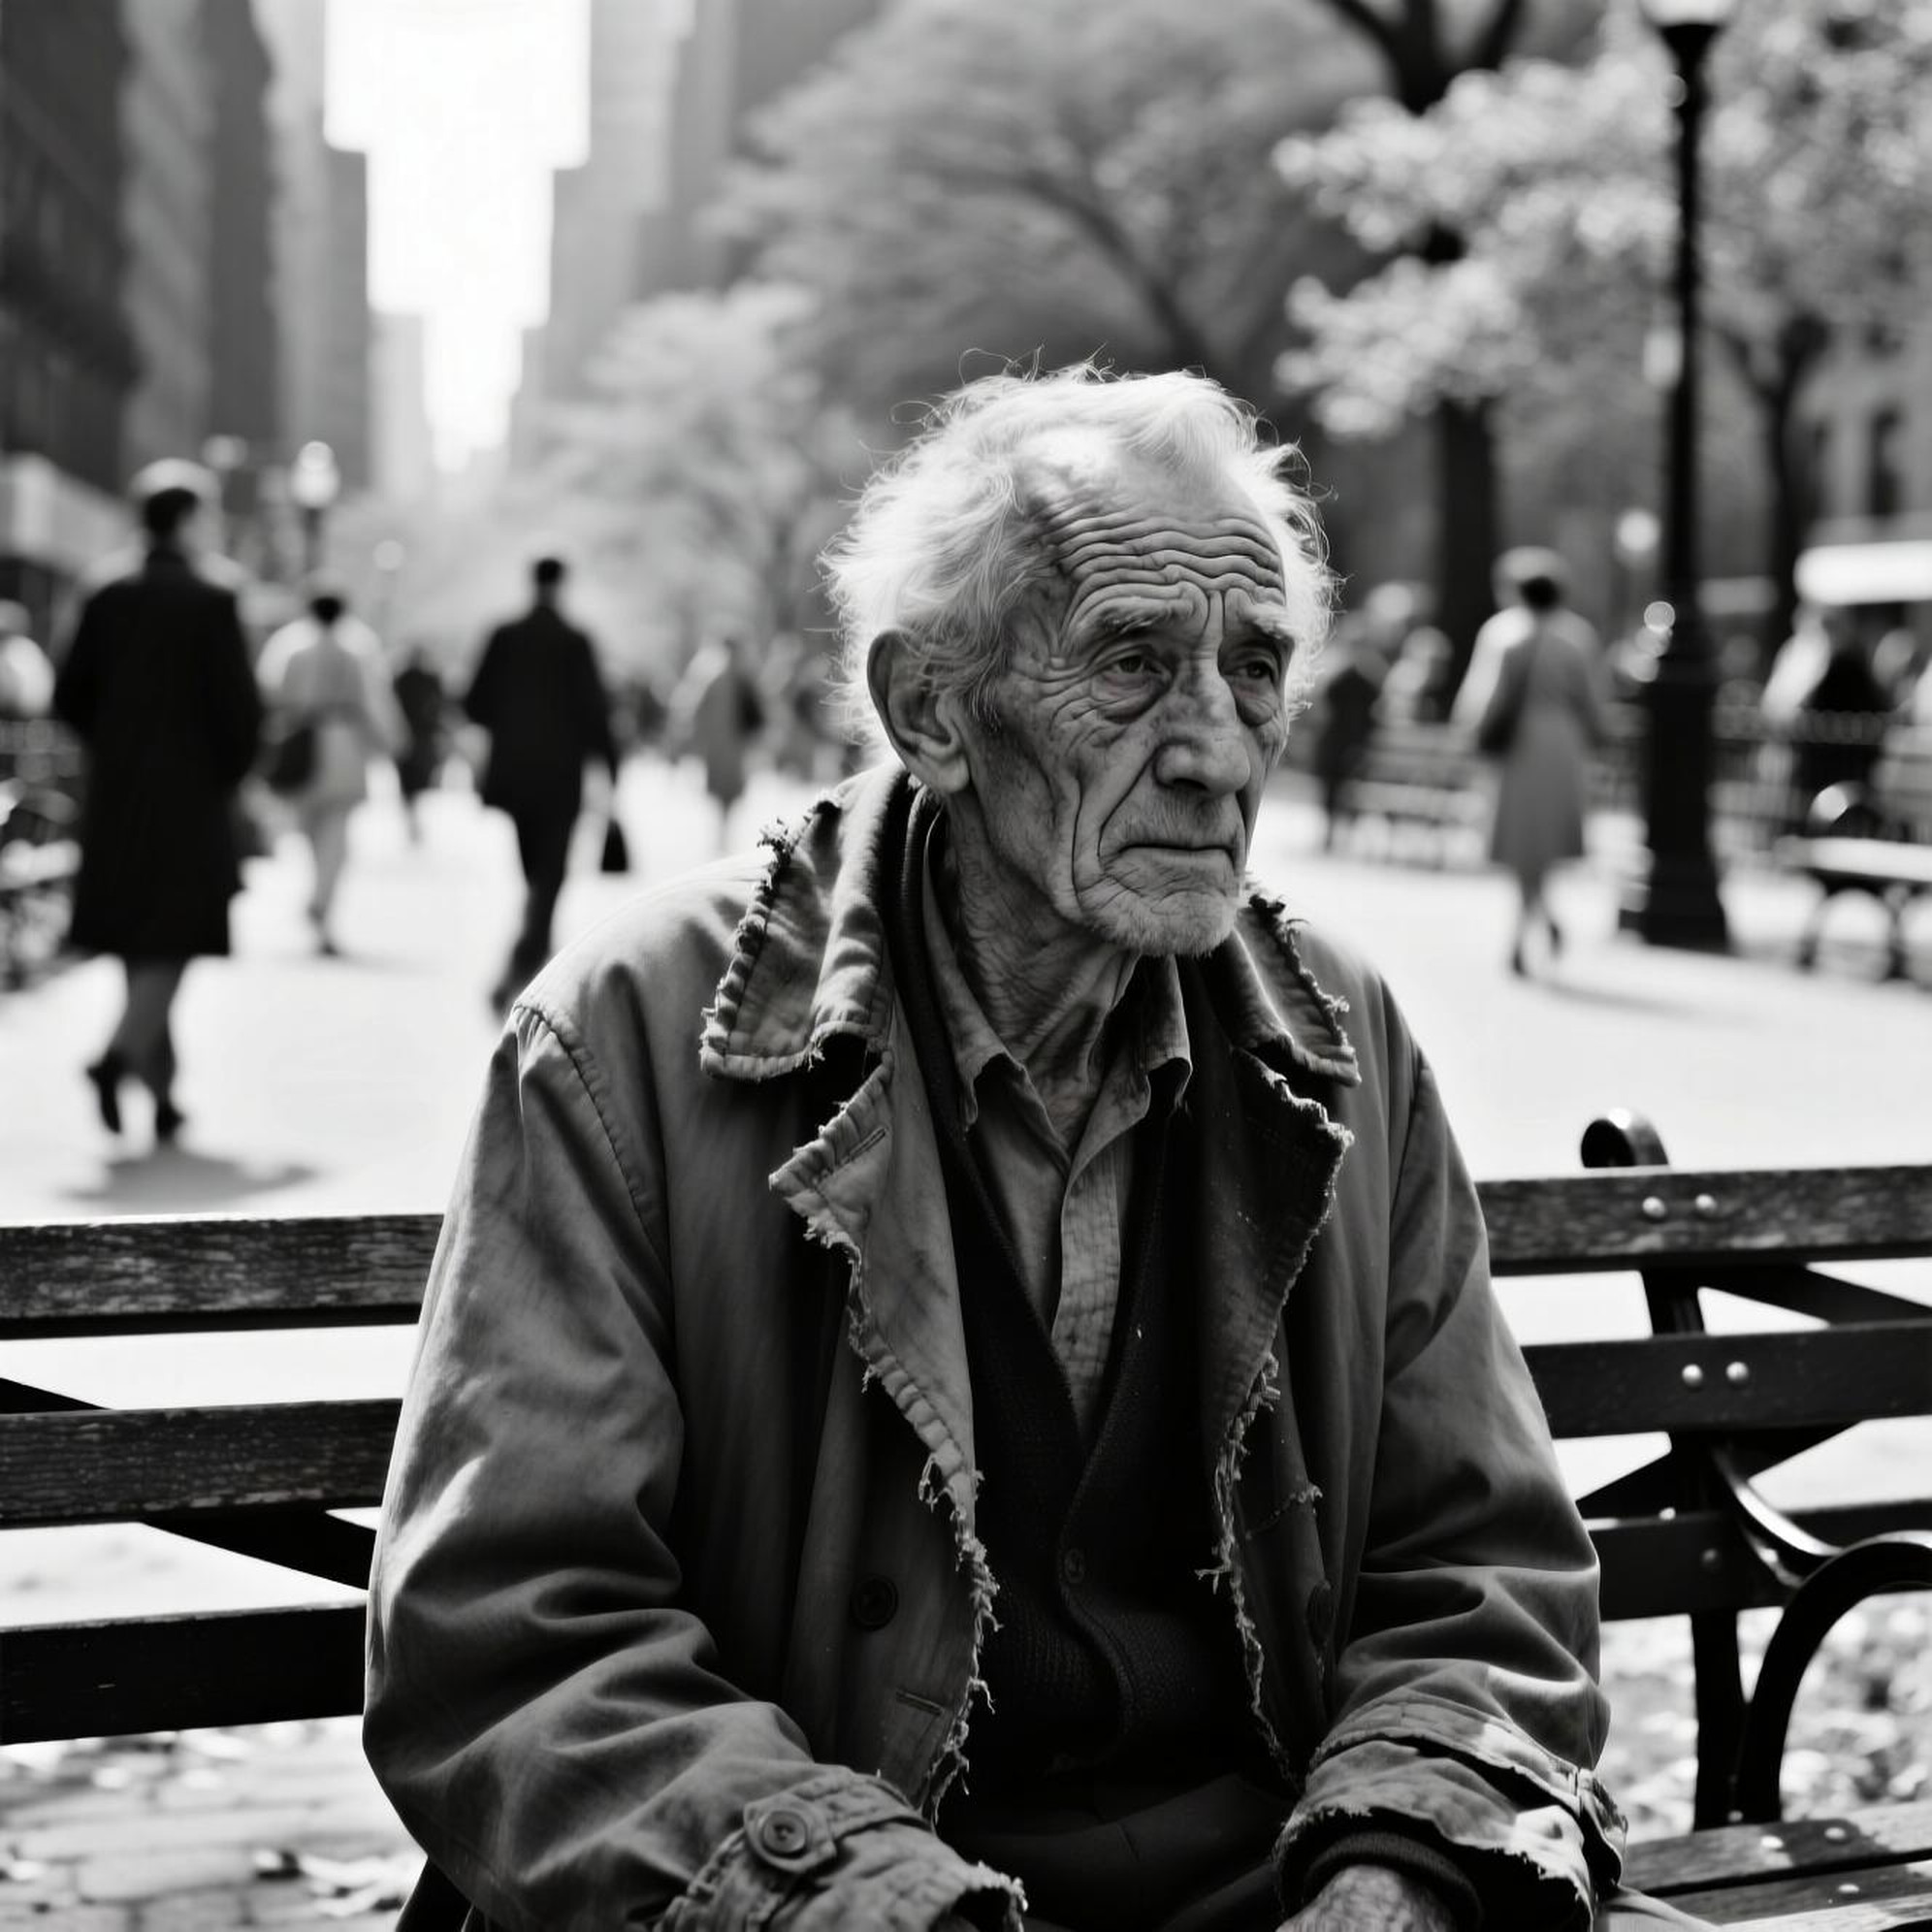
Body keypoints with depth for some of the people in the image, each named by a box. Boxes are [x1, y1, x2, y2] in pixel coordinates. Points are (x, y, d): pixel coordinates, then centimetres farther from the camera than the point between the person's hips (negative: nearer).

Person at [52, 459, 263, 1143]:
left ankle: (159, 1088, 17)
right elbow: (238, 701, -12)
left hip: (117, 793, 5)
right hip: (191, 791, -5)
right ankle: (120, 1053, -23)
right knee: (175, 940, -3)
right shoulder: (211, 597, -9)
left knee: (140, 942, 12)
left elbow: (70, 695, 5)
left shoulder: (106, 597, 5)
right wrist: (233, 769, 3)